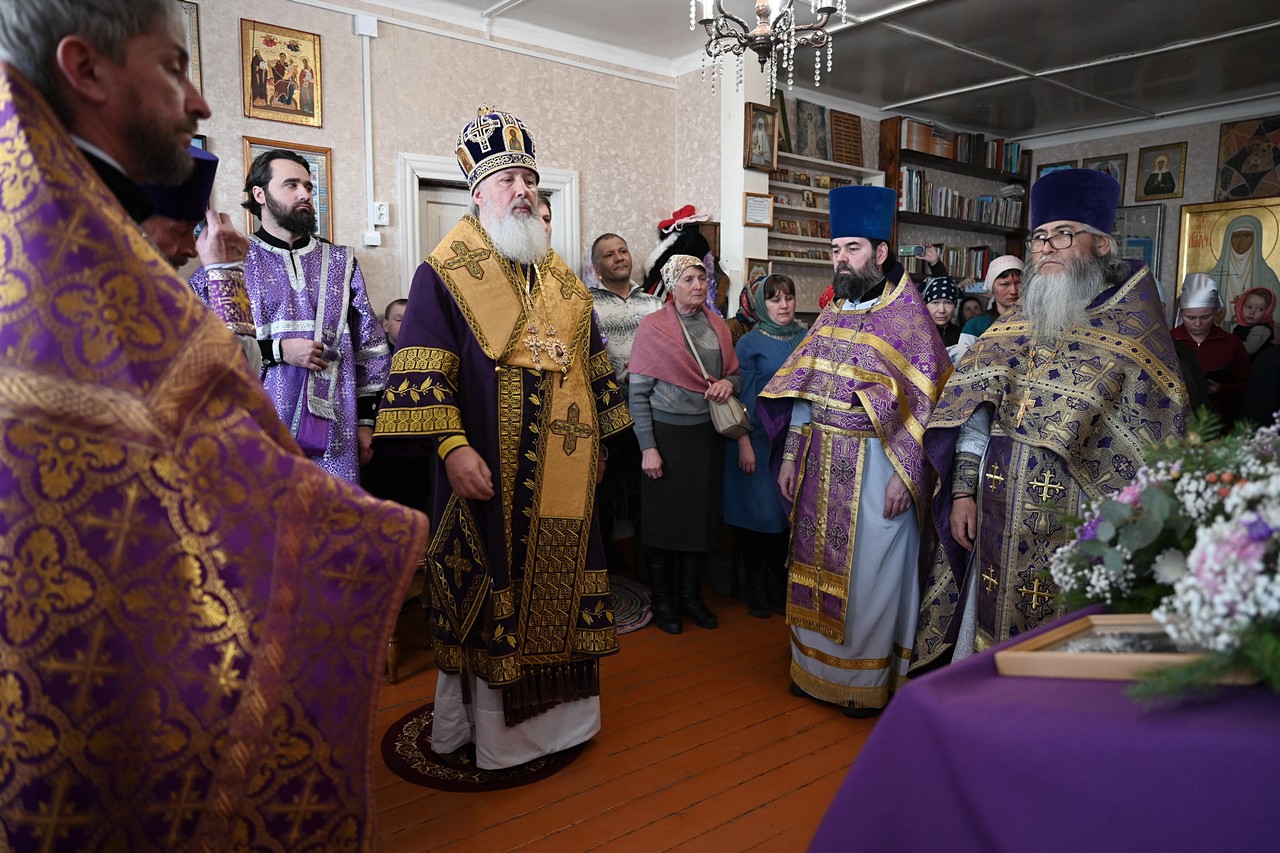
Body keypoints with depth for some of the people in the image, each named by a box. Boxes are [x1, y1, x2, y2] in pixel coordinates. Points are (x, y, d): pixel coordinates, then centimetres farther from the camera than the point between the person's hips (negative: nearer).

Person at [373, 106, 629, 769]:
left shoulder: (560, 278, 15)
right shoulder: (446, 272, -4)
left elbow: (591, 363, 19)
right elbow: (422, 367, -13)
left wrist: (597, 440, 16)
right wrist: (452, 447, -23)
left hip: (561, 472, 6)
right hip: (489, 472, -5)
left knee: (556, 587, 13)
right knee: (490, 594, 3)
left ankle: (556, 713, 31)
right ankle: (488, 730, 20)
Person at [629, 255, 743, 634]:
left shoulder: (717, 325, 8)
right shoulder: (653, 327, -6)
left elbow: (735, 374, 17)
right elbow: (638, 392, -9)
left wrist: (728, 383, -8)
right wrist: (647, 447, -14)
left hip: (707, 434, 5)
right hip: (666, 434, -4)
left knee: (702, 515, 10)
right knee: (664, 516, 4)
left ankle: (691, 595, 26)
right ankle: (662, 600, 20)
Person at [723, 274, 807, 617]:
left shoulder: (805, 339, 6)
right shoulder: (749, 343, -5)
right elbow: (741, 397, -7)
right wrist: (744, 444, -12)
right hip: (759, 439, -4)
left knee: (786, 508, 8)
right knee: (757, 509, 1)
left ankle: (778, 582, 21)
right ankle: (755, 585, 16)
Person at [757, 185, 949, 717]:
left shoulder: (907, 315, -8)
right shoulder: (831, 314, 11)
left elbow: (922, 402, -12)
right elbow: (802, 391, 11)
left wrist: (903, 474, -17)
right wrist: (790, 456, 6)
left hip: (875, 465, -6)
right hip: (821, 463, 6)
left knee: (869, 573, 4)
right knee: (820, 564, 13)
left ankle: (869, 681, 22)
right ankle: (818, 668, 29)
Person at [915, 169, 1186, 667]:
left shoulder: (1133, 329, -3)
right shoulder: (1014, 326, 9)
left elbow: (1152, 441, -6)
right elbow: (973, 410, 7)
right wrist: (963, 491, 1)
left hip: (1079, 523, -4)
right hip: (999, 517, 4)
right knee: (989, 632, 13)